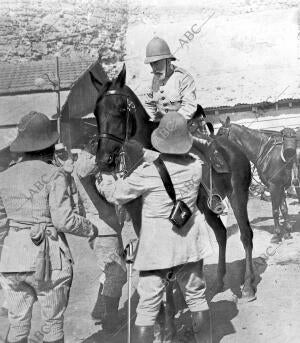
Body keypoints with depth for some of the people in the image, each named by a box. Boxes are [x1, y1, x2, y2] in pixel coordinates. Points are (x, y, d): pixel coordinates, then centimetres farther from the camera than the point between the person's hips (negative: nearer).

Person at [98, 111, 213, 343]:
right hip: (190, 243, 4)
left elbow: (118, 195, -6)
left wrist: (103, 182, 14)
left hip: (157, 246, -4)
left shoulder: (148, 172, -19)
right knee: (197, 296, 21)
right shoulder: (196, 166, -7)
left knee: (148, 306, 4)